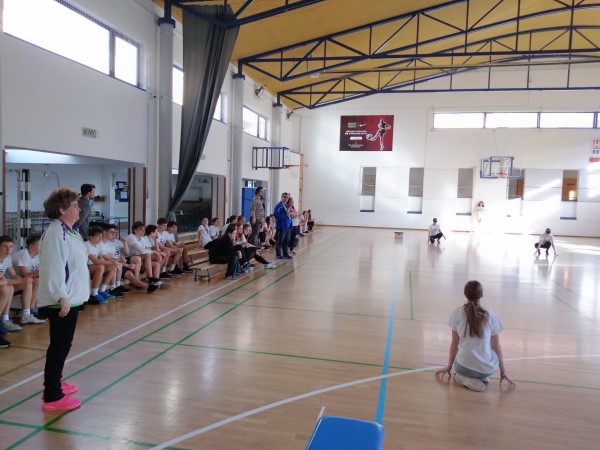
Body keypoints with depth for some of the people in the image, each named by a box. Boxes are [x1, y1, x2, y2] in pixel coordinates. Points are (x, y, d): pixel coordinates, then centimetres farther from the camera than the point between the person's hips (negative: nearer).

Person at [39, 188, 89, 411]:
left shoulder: (68, 231, 13)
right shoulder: (56, 234, -19)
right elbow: (53, 269, -25)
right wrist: (61, 297, -25)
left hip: (70, 299, 10)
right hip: (60, 302, -10)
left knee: (62, 345, 20)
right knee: (59, 347, -2)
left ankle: (54, 383, 35)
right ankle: (52, 397, 7)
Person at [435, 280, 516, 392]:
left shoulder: (457, 313, -6)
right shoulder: (491, 316, -6)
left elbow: (454, 344, 1)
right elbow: (497, 347, 1)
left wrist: (449, 366, 16)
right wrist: (503, 372, 15)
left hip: (464, 367, -1)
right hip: (488, 369, 2)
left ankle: (464, 377, 2)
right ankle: (483, 376, 15)